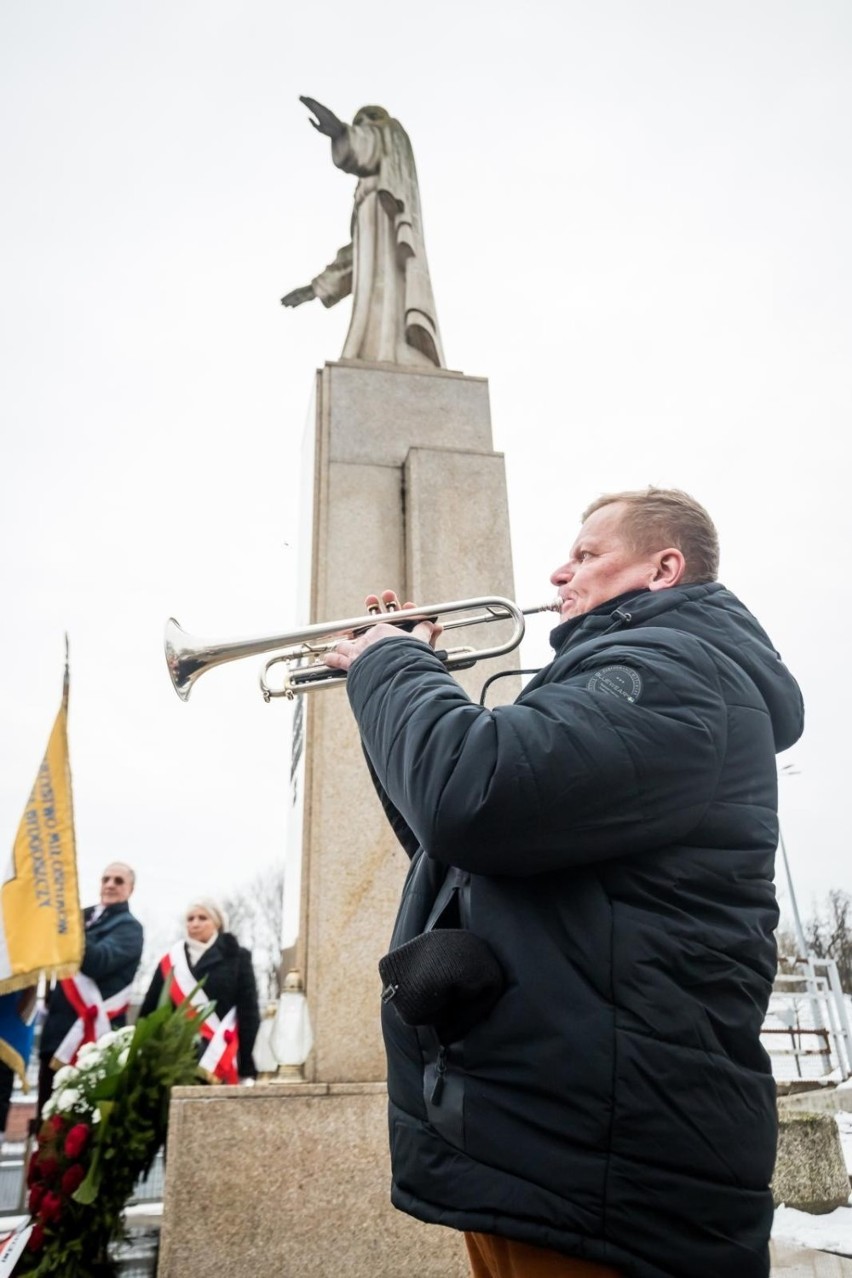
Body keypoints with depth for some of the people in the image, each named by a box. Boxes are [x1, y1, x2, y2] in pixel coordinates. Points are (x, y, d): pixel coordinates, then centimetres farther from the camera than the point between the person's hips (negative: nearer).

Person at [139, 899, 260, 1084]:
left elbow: (248, 1011, -1)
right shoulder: (170, 961, 11)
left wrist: (248, 1068, -6)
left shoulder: (236, 958, 3)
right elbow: (149, 1011, 9)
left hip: (221, 1059, -2)